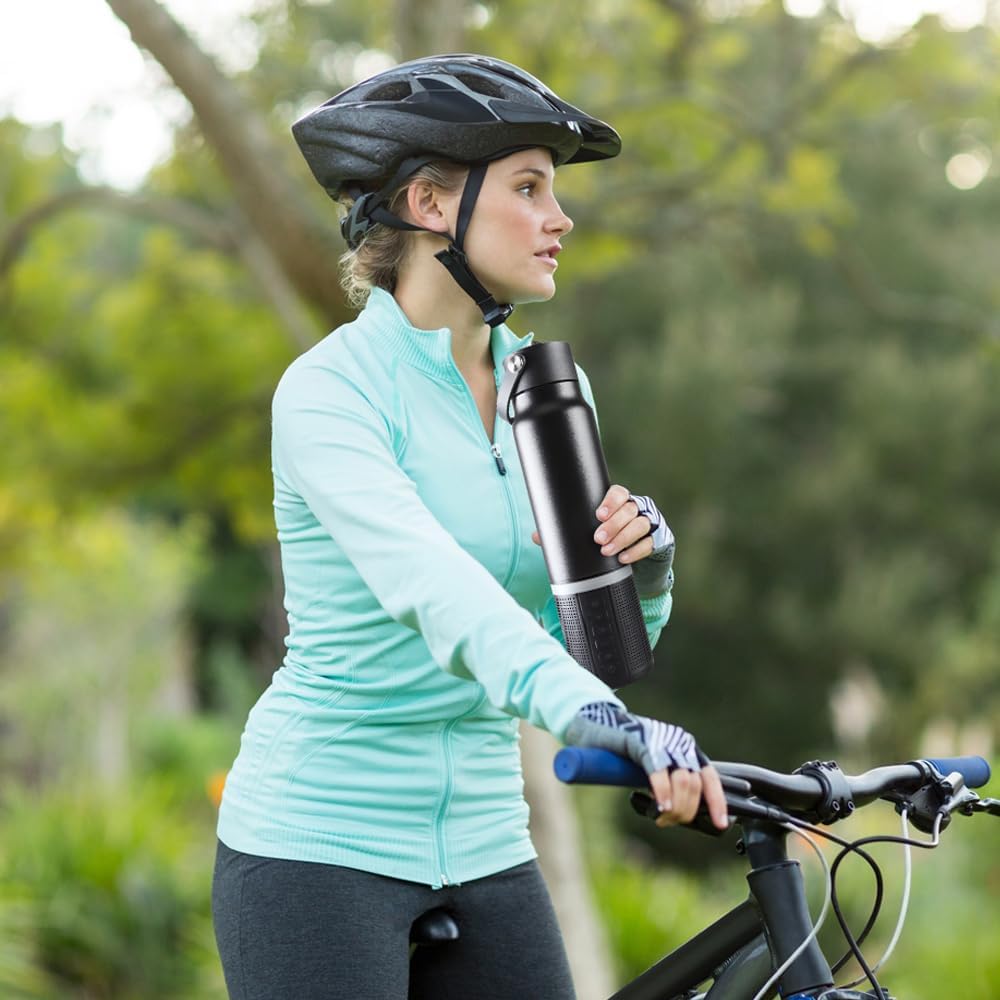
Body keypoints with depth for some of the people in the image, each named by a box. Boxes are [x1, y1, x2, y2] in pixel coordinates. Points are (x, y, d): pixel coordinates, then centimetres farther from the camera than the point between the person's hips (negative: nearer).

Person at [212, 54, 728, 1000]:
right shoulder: (328, 389, -13)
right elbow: (429, 584, -31)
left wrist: (641, 559, -13)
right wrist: (598, 714, -45)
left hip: (483, 846, 6)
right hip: (319, 842, -6)